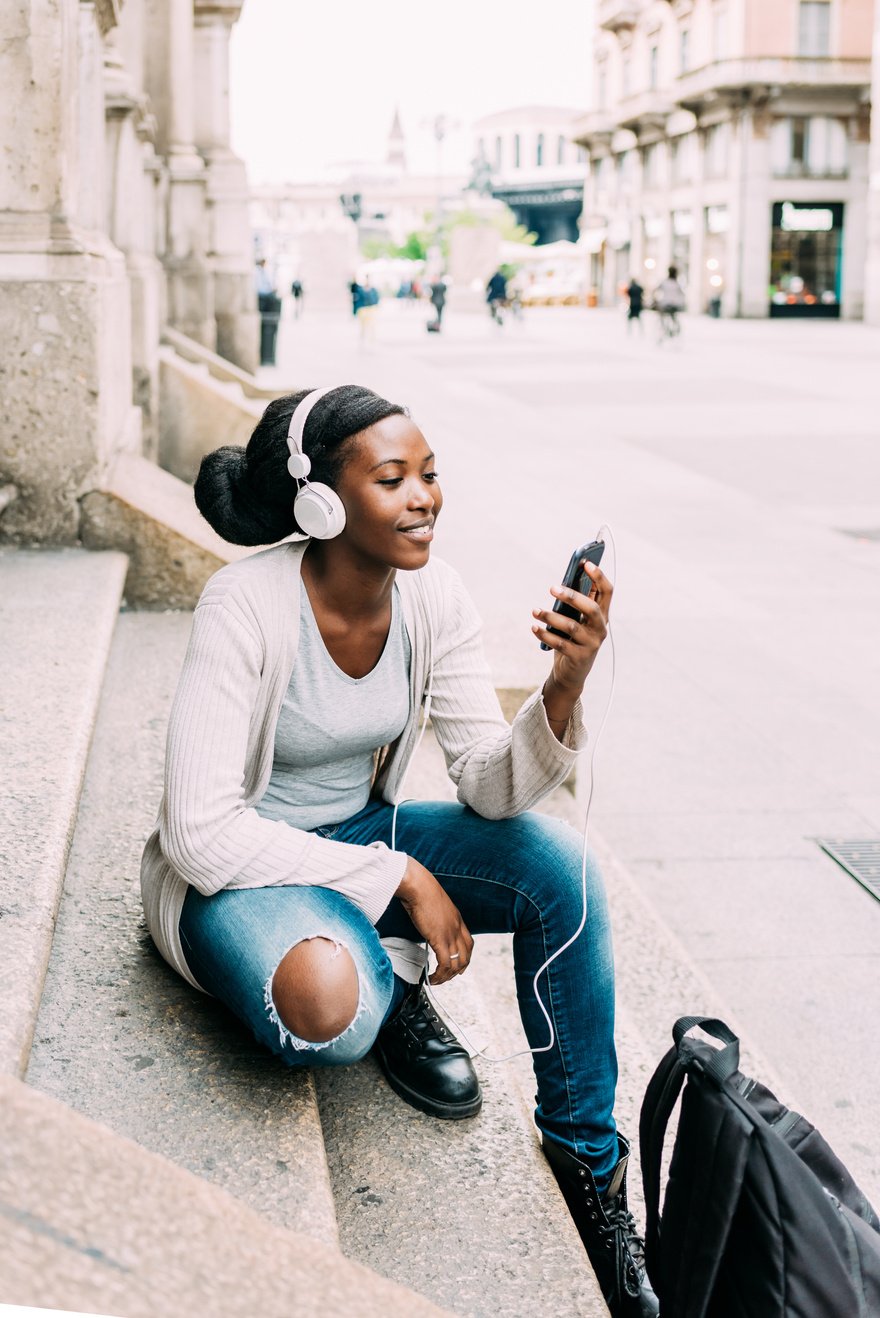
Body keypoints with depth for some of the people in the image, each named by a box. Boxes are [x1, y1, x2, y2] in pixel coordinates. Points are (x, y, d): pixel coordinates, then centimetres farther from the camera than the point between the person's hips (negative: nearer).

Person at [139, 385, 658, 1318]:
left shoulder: (433, 596, -10)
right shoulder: (247, 604, -26)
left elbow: (490, 788, -11)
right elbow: (201, 832, -27)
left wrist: (563, 690, -31)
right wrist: (400, 880, -26)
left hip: (362, 831, 5)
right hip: (232, 865, -5)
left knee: (558, 862, -22)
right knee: (327, 1006, -39)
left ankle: (587, 1158, -4)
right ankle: (388, 977, 2)